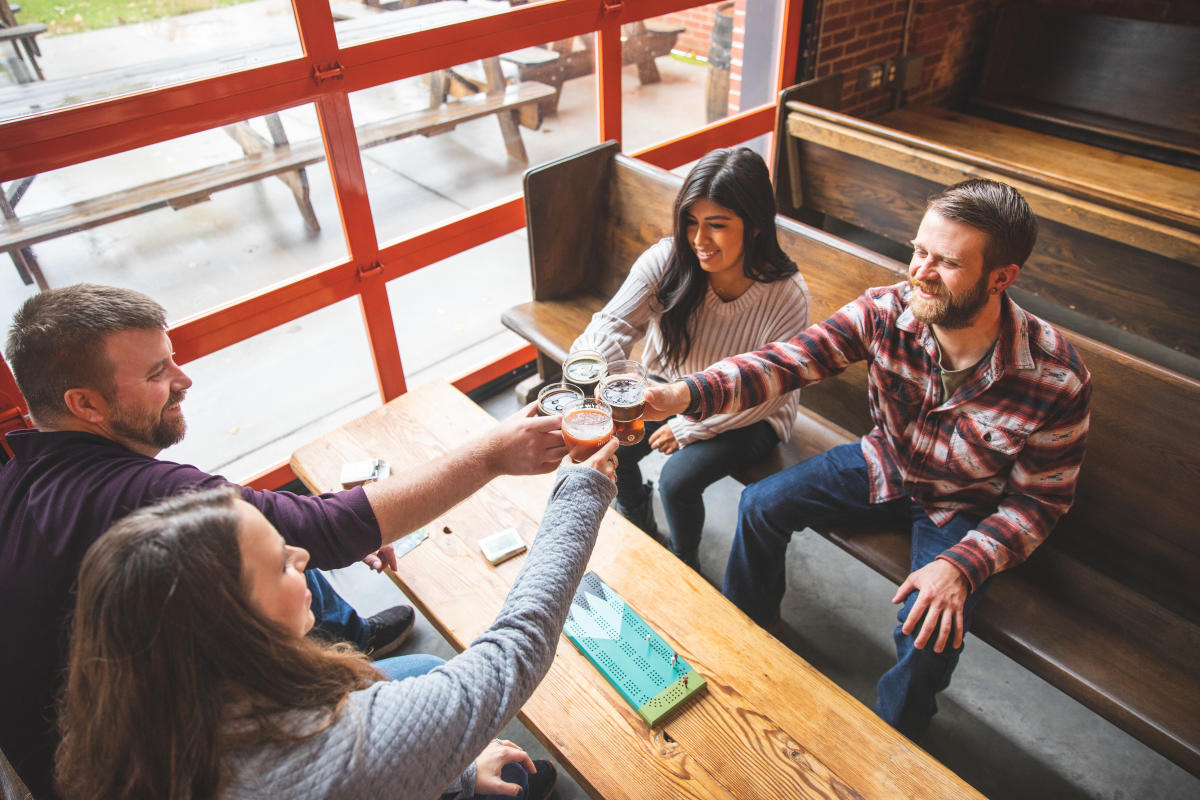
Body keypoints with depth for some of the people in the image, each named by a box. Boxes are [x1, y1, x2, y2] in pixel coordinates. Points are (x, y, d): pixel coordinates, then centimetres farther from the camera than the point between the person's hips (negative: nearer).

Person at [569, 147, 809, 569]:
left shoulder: (786, 296, -26)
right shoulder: (667, 259, -19)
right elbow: (614, 322, -28)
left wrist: (690, 428, -16)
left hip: (744, 417, -3)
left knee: (678, 479, -21)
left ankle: (684, 562, 15)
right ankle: (640, 532, 23)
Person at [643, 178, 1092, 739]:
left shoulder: (1057, 381, -30)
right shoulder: (887, 312, -25)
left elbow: (1037, 501, -18)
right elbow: (788, 360, -31)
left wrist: (961, 565, -33)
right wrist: (685, 393, -47)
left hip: (965, 509, -3)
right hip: (885, 463, 4)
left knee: (930, 632, -23)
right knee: (761, 505, -4)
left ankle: (892, 737, 15)